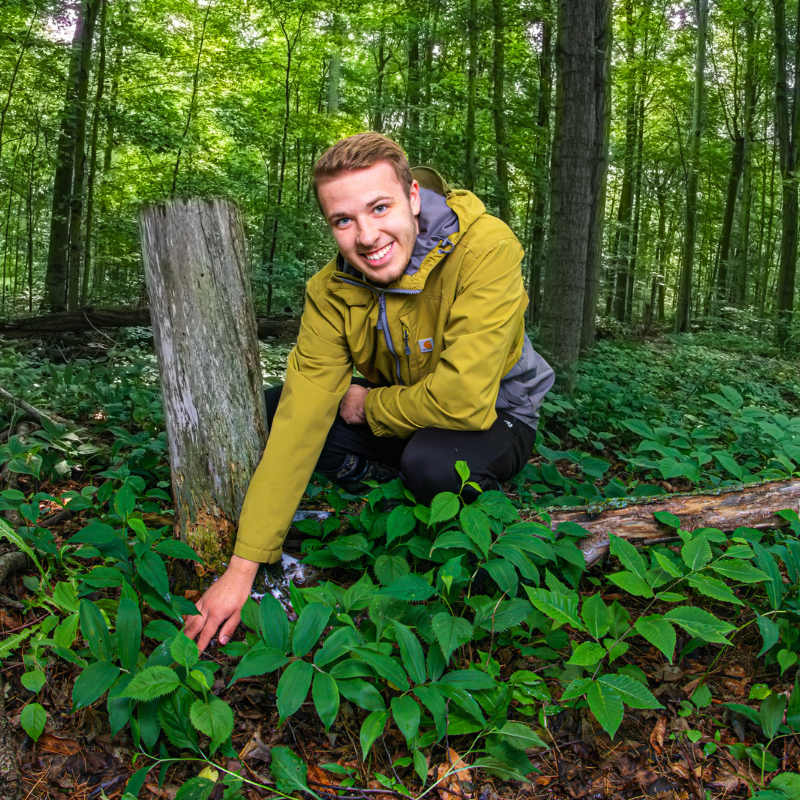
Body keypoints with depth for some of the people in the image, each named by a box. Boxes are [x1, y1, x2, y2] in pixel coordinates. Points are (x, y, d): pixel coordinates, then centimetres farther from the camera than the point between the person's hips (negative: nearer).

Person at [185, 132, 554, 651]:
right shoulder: (331, 291, -15)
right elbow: (300, 422, -19)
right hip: (402, 417, 5)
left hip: (497, 418, -4)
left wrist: (368, 405, -17)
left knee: (431, 460, -37)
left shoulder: (485, 247, -30)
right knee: (268, 410, -9)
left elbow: (465, 399, -36)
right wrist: (244, 566, -22)